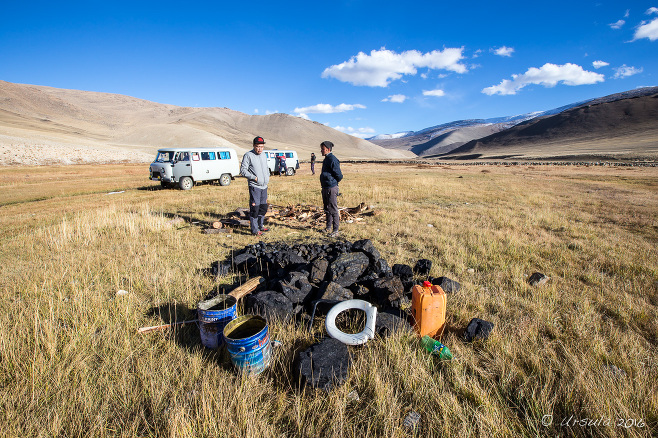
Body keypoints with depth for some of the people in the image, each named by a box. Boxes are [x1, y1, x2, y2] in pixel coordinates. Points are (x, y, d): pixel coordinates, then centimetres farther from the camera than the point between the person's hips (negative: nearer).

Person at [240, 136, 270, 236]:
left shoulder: (264, 155, 15)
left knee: (263, 207, 14)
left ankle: (261, 226, 29)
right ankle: (254, 230, 0)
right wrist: (254, 177, -16)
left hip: (264, 186, 7)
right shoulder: (248, 155, -7)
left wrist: (267, 177, 10)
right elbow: (243, 170, -10)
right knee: (254, 208, -7)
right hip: (254, 186, -7)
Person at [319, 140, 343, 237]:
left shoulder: (333, 160, -16)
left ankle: (335, 231, 3)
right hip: (325, 188, 10)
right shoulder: (326, 159, 14)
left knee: (333, 210, -4)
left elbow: (339, 176, -17)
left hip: (331, 188, -10)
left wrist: (333, 182, -2)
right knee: (327, 209, 17)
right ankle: (328, 228, 30)